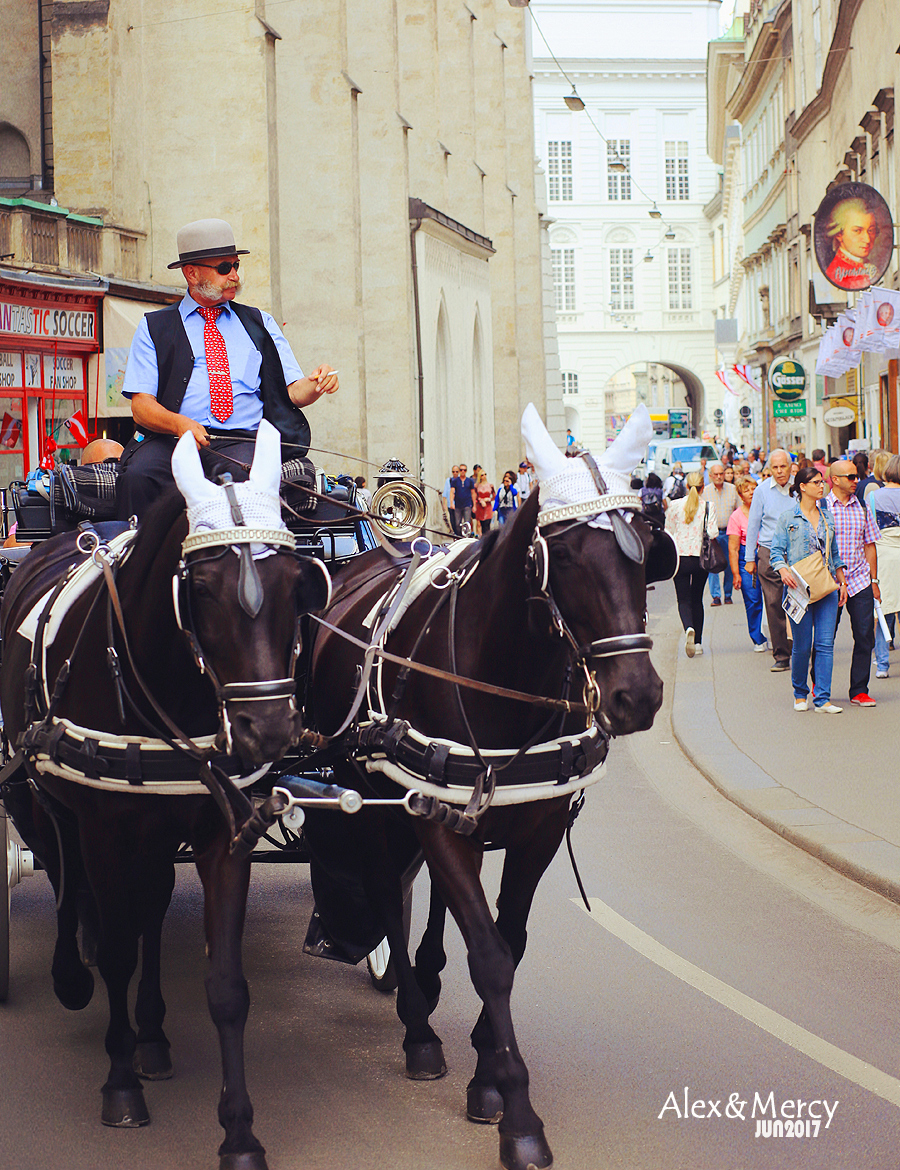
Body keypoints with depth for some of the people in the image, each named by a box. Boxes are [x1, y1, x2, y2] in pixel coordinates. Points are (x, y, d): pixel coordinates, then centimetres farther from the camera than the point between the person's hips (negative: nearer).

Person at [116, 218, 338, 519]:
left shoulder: (260, 324, 23)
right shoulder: (155, 327, 16)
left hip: (242, 440, 0)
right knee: (137, 477, -33)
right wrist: (179, 423, -16)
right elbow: (141, 405, 5)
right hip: (170, 440, 0)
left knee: (238, 475, -36)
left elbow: (293, 391, 15)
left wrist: (315, 385, -9)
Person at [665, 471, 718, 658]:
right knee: (697, 599, 16)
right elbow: (713, 533, -10)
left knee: (684, 599, 1)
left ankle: (689, 628, -29)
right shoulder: (708, 507, -5)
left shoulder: (674, 505, -4)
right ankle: (697, 642, 16)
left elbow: (668, 532, 2)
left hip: (680, 557, -1)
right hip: (701, 558, 1)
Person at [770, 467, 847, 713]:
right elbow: (777, 551, -2)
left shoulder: (827, 516, 14)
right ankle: (800, 695, 19)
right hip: (799, 587, -4)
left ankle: (822, 699, -1)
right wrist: (783, 570, -21)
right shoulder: (788, 517, -1)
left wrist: (842, 582, 16)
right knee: (802, 645, 0)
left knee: (825, 643, -3)